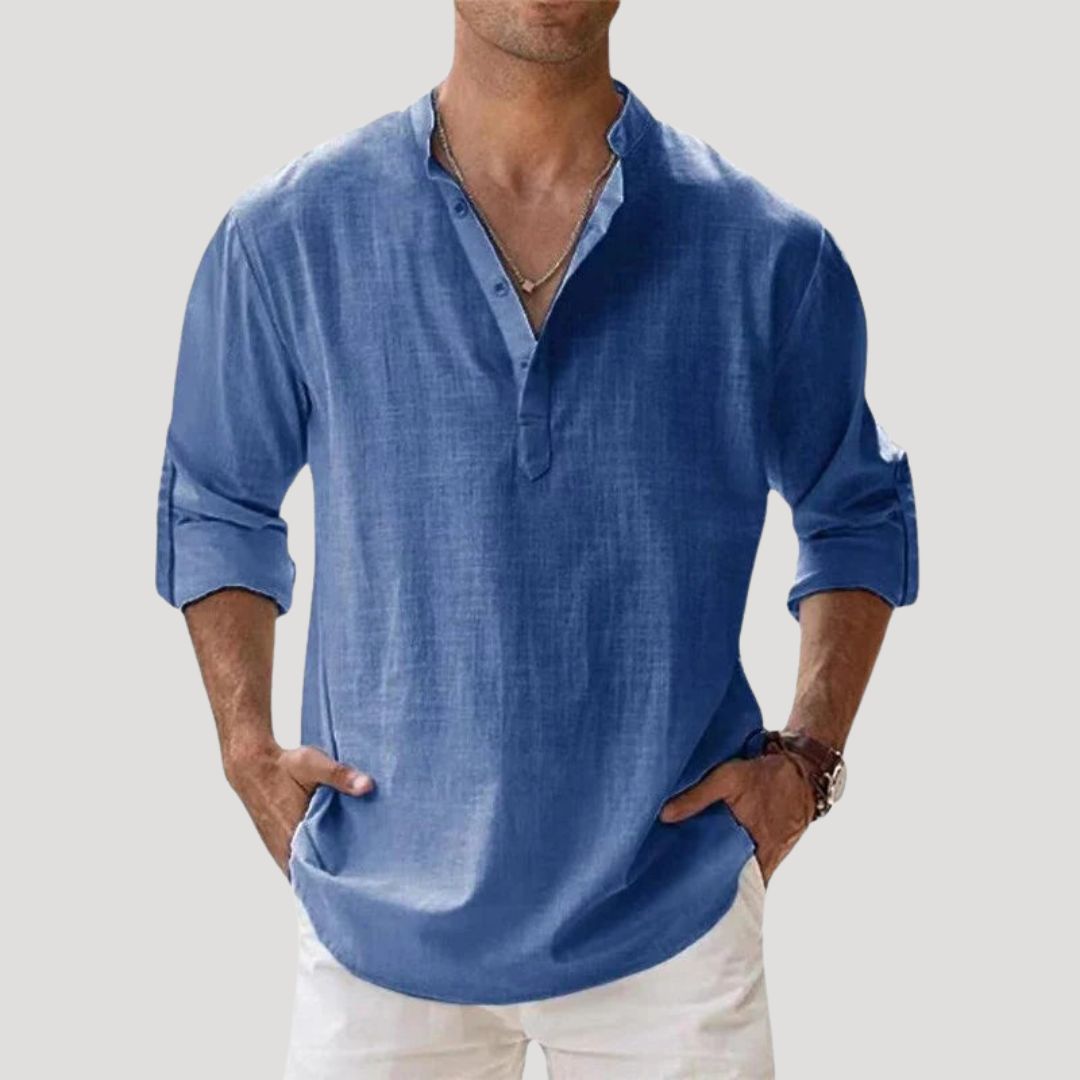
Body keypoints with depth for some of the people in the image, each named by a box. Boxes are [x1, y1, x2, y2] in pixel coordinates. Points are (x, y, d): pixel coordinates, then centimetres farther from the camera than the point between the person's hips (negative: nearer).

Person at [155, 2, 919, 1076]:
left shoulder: (768, 253, -6)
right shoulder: (283, 241, -6)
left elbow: (858, 512, 9)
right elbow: (214, 507, 9)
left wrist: (806, 756, -2)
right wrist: (248, 748, -2)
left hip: (671, 921, 0)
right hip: (380, 918, 0)